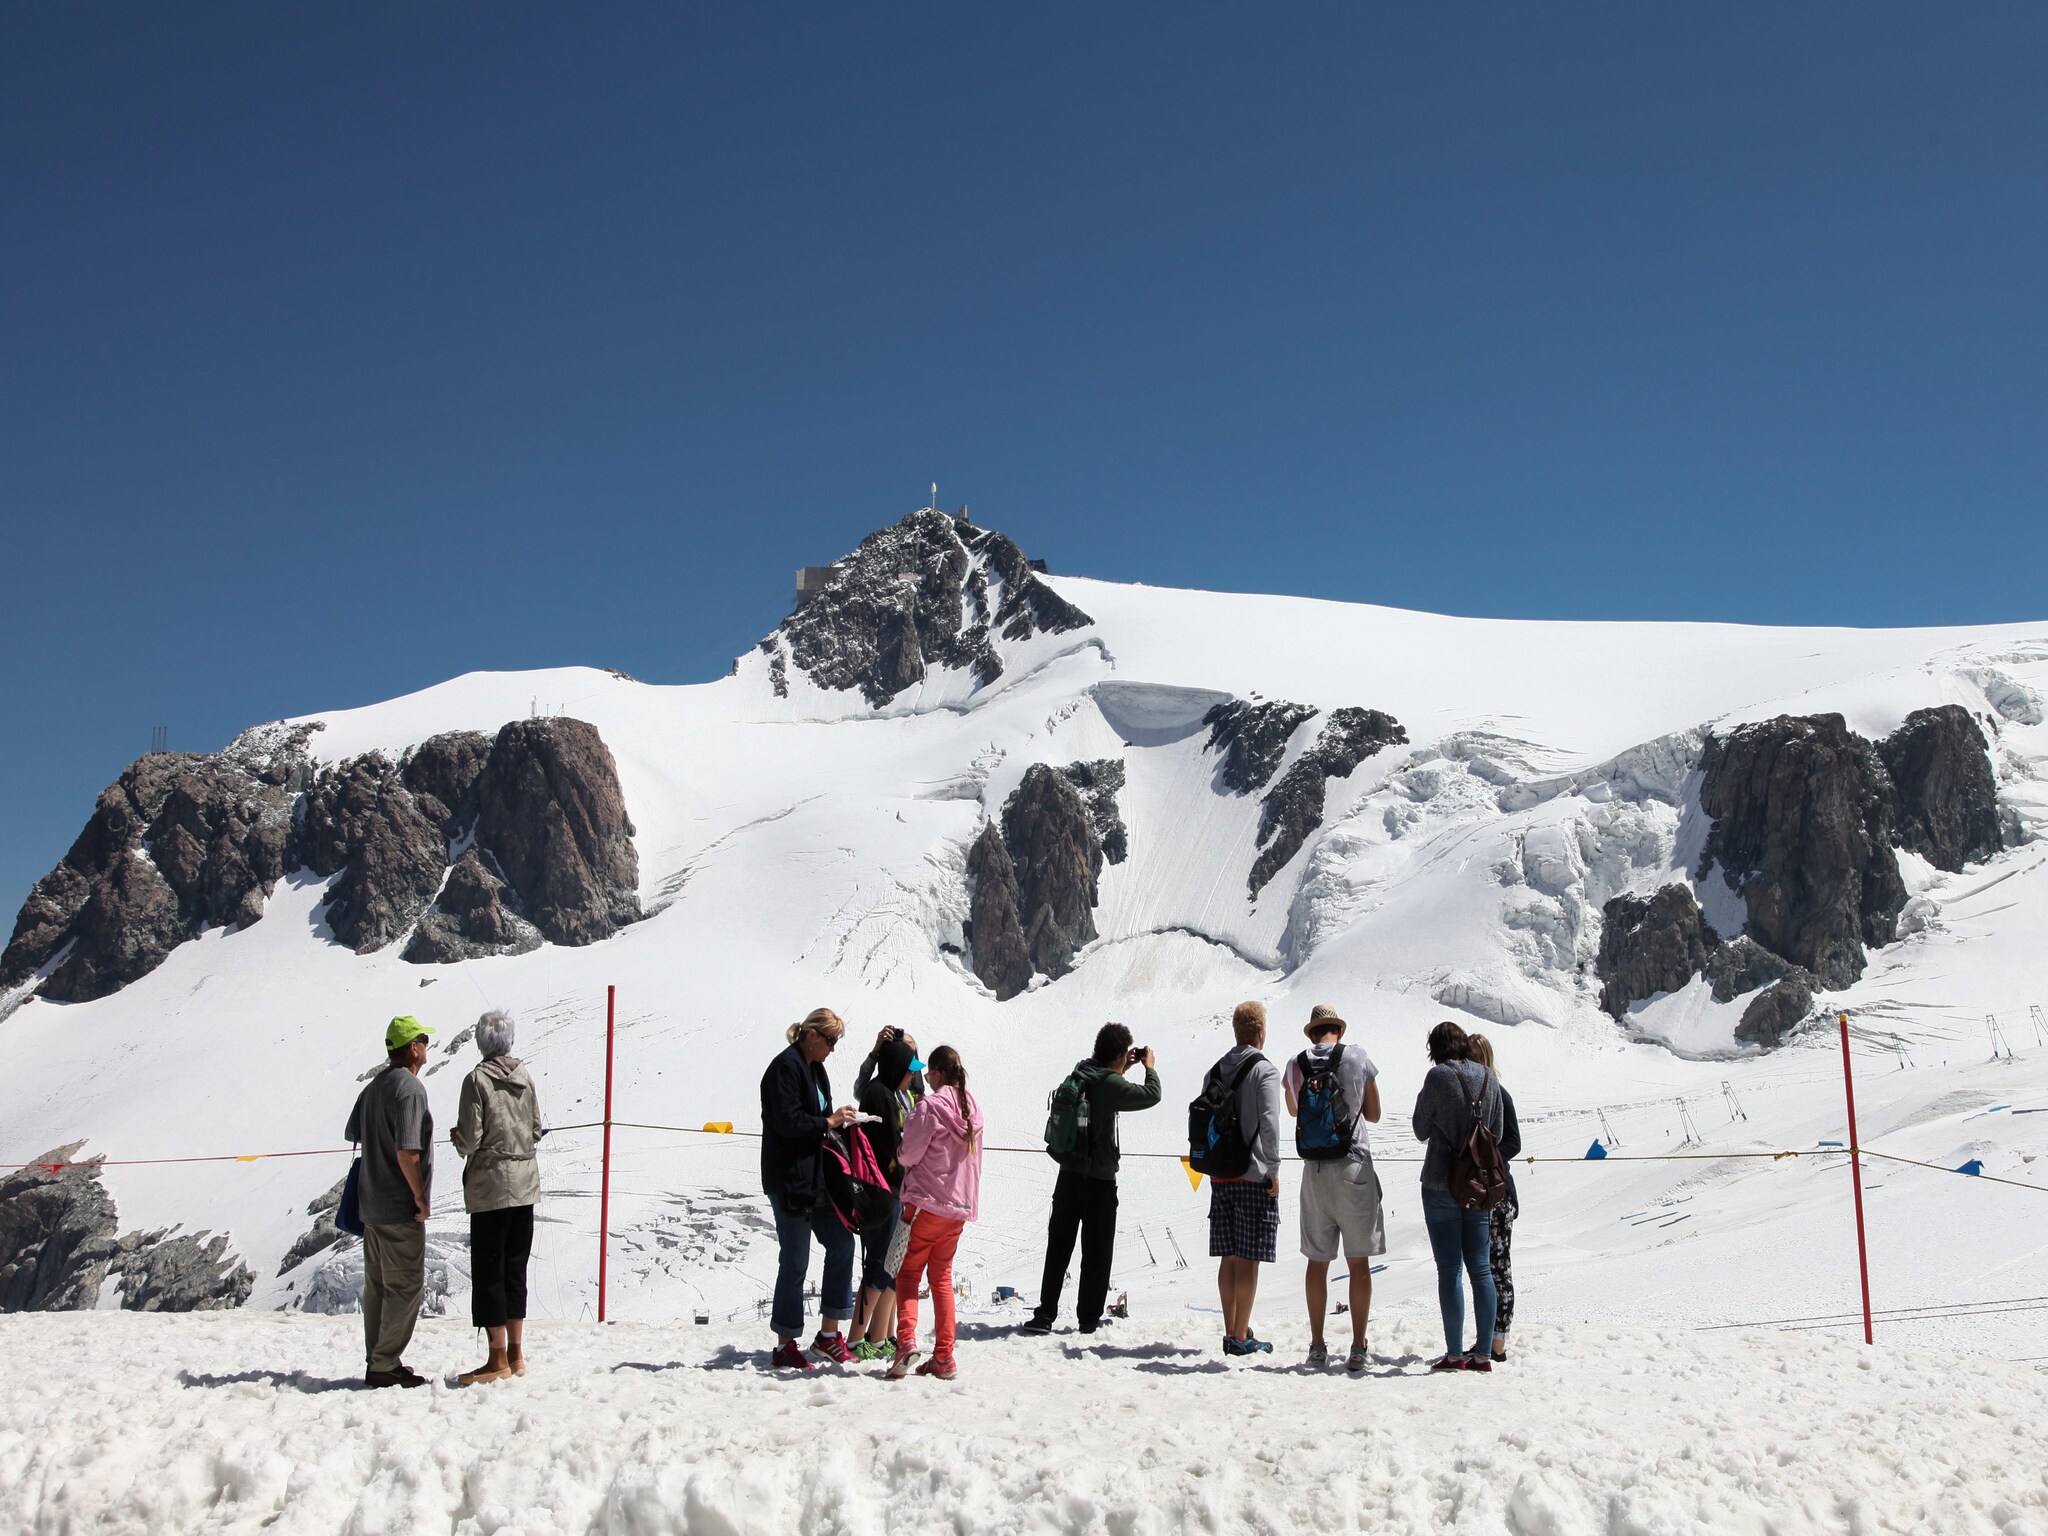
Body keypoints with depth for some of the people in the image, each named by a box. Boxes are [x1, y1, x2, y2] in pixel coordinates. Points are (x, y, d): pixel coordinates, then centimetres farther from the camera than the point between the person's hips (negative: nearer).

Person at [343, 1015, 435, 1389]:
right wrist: (420, 1196, -16)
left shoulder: (373, 1087, 10)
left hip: (371, 1204, 9)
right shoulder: (409, 1087, -18)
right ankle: (385, 1365, -1)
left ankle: (377, 1360, 21)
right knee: (405, 1287, -2)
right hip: (401, 1208, -9)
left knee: (377, 1285, 14)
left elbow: (352, 1133, 22)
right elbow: (407, 1151, -25)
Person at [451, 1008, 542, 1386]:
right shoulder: (525, 1078, 3)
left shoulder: (478, 1080, -12)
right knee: (515, 1269, 13)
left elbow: (469, 1139, -14)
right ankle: (516, 1355, 18)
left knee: (488, 1271, 1)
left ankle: (499, 1360, 3)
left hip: (490, 1186, -6)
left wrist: (458, 1140, 7)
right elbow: (536, 1131, 8)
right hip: (525, 1184, 6)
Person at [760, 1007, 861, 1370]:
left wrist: (838, 1120, 3)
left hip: (815, 1176, 10)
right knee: (795, 1261, -4)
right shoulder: (786, 1067, -13)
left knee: (841, 1241, 9)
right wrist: (829, 1122, -13)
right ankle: (785, 1347, 6)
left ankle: (828, 1335, 17)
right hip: (789, 1180, -10)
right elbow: (786, 1122, -21)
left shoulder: (814, 1068, 16)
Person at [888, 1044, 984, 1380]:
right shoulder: (973, 1110, 9)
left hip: (926, 1203, -6)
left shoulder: (929, 1106, -13)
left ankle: (906, 1340, -16)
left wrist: (900, 1148, 9)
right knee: (942, 1277, 13)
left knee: (909, 1273, 3)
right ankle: (944, 1357, 9)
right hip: (960, 1205, 6)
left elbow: (909, 1154, -9)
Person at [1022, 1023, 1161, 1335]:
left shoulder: (1080, 1074, 5)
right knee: (1097, 1251, 6)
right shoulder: (1109, 1084, -16)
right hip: (1099, 1180, -6)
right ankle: (1089, 1318, 11)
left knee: (1058, 1247, 9)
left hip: (1069, 1175, 6)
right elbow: (1151, 1096, -10)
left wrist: (1122, 1070, 24)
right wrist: (1150, 1067, 7)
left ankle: (1045, 1314, 7)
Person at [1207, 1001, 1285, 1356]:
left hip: (1220, 1177, 6)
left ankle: (1231, 1332, 14)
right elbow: (1269, 1124, -16)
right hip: (1254, 1176, -6)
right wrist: (1273, 1171, -9)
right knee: (1248, 1259, -2)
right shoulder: (1264, 1070, -8)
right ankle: (1241, 1337, -1)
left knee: (1229, 1257, 10)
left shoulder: (1215, 1071, 11)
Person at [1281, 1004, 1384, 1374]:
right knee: (1359, 1262, 2)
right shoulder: (1358, 1057, -3)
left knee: (1317, 1261, 10)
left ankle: (1317, 1347, 11)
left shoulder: (1295, 1065, 3)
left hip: (1314, 1170, 2)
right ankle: (1358, 1350, 0)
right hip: (1354, 1165, -2)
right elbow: (1374, 1114, 7)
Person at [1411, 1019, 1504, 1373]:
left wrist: (1422, 1101, 11)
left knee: (1449, 1270, -1)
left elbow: (1421, 1131, -4)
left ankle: (1455, 1354, -1)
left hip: (1441, 1184, -5)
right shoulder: (1489, 1078, 4)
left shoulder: (1439, 1076, -11)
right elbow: (1497, 1134, 10)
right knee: (1481, 1268, 8)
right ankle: (1483, 1353, 9)